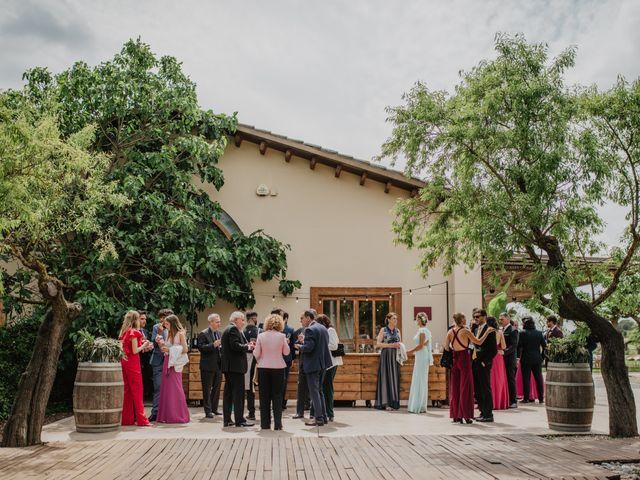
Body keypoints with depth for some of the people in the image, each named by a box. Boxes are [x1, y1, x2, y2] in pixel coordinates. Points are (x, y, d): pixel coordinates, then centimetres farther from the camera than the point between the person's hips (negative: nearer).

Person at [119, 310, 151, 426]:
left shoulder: (123, 332, 12)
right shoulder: (134, 332, -12)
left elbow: (124, 347, 13)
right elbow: (135, 351, -16)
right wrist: (144, 345, 0)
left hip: (124, 361, 8)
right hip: (132, 362, -8)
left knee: (127, 390, 11)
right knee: (137, 390, -4)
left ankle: (127, 418, 14)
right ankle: (141, 419, -3)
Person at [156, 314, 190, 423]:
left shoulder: (180, 334, -5)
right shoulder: (169, 334, 15)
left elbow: (185, 349, -10)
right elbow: (165, 349, 15)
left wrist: (170, 350, -12)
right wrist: (160, 343, -2)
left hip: (175, 364, -7)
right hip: (167, 362, 7)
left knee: (175, 388, -6)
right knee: (166, 388, 4)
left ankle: (178, 415, 1)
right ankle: (167, 415, 8)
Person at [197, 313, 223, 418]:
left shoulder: (219, 333, 12)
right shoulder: (203, 334, -8)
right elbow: (201, 347, -18)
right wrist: (213, 345, -27)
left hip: (218, 365, 6)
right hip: (208, 366, -6)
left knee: (217, 388, 12)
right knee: (207, 389, 2)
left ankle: (214, 408, 23)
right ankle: (208, 410, 7)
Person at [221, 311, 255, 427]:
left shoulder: (227, 330, 20)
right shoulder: (233, 329, -11)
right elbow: (235, 346, -22)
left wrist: (247, 345, 10)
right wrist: (247, 346, -8)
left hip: (228, 366, 10)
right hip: (235, 366, -10)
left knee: (228, 393, 10)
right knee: (238, 393, -7)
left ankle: (227, 420, 14)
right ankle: (239, 420, -6)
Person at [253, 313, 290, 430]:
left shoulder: (261, 336, -5)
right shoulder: (281, 336, -7)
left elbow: (256, 354, -3)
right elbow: (286, 352, 1)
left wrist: (258, 361, 18)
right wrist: (286, 343, 17)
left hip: (263, 368, 1)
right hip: (278, 368, -1)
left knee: (264, 397, 8)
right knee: (277, 396, 6)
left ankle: (265, 424, 9)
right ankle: (277, 424, 4)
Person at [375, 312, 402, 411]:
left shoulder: (397, 331, 12)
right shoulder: (383, 330, -1)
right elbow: (378, 344, -8)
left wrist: (399, 346, -3)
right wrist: (391, 345, -15)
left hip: (395, 356, 5)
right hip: (386, 356, -5)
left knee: (394, 378, 2)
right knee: (386, 377, -6)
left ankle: (393, 402, 7)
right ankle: (386, 403, -4)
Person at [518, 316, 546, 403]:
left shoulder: (523, 333, -10)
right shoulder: (539, 333, 2)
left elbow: (519, 346, -10)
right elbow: (544, 345, 3)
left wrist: (520, 355, 3)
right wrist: (542, 356, 11)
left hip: (526, 359, -3)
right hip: (537, 359, 4)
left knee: (526, 379, 2)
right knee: (538, 378, 10)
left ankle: (526, 398, 2)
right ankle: (541, 398, 13)